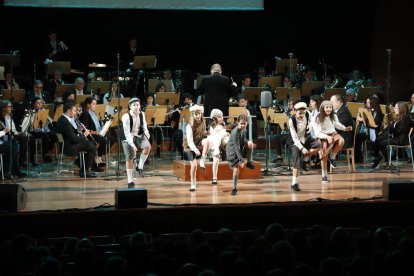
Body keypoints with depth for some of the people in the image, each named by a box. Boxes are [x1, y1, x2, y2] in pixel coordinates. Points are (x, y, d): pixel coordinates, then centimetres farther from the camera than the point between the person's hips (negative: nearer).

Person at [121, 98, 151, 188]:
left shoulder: (142, 114, -6)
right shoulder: (126, 117, -22)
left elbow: (144, 126, 9)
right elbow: (127, 133, -25)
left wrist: (146, 135, -9)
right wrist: (132, 144, -33)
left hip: (139, 135, 4)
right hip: (128, 138, -4)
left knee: (147, 146, -26)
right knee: (129, 158, -10)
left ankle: (140, 167, -7)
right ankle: (130, 181, 0)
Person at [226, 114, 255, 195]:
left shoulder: (243, 129, -6)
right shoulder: (235, 132, -28)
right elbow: (237, 148, -28)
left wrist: (249, 143, -12)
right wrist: (241, 160, -29)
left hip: (241, 148, 6)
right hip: (232, 152, -6)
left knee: (250, 144, -20)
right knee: (236, 169, -13)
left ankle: (248, 162, -2)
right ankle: (234, 188, 2)